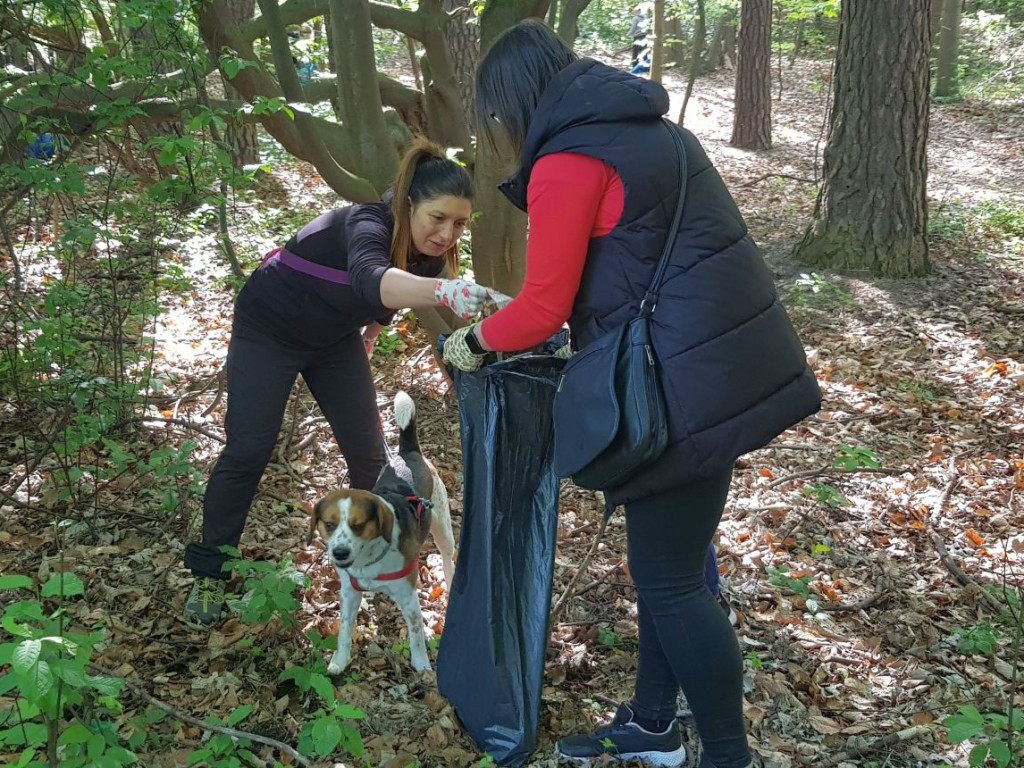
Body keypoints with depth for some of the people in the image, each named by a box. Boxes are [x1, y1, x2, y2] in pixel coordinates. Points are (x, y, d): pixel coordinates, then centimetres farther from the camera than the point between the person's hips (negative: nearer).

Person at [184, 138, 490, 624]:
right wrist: (443, 290, -77)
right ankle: (208, 574, 6)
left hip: (335, 339, 7)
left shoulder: (427, 251, -14)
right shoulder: (368, 226, -36)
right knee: (248, 451, -9)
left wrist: (371, 331, 20)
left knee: (368, 452, 2)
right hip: (269, 330, -6)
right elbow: (371, 279, -60)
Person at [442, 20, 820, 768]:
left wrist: (475, 341, 10)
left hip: (689, 386, -10)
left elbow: (543, 309, -10)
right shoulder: (640, 128, 16)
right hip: (723, 366, 10)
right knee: (667, 561, 20)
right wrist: (510, 320, 29)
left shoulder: (564, 163, -14)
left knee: (670, 579, 4)